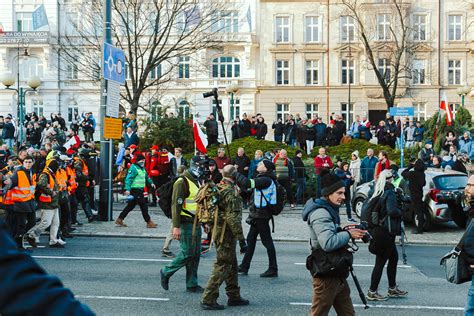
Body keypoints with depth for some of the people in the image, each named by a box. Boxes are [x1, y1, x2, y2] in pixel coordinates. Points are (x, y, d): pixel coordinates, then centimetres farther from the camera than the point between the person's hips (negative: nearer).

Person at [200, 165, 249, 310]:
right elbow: (233, 218, -23)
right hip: (226, 233, -10)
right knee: (222, 266, -5)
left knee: (232, 265, 18)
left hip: (217, 229, 10)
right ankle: (208, 299, -5)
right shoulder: (231, 192, -18)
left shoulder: (217, 188, 10)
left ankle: (234, 297, 25)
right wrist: (242, 240, -20)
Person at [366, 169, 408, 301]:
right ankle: (372, 292, 4)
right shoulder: (390, 193, -15)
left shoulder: (379, 193, 10)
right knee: (381, 262, -2)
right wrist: (400, 212, -7)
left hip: (379, 230, 9)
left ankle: (392, 289, 28)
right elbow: (391, 210, -27)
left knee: (394, 257, 19)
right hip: (386, 231, -9)